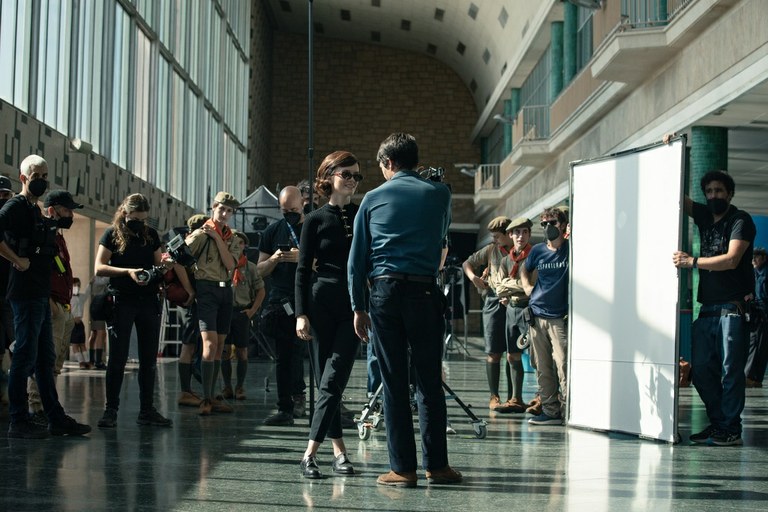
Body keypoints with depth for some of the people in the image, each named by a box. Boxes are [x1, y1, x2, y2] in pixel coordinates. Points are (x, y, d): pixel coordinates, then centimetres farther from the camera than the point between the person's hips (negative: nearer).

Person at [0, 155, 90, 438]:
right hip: (25, 292, -10)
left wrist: (56, 219, 17)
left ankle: (56, 419, 18)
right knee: (25, 356, -7)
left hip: (40, 293, 10)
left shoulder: (36, 211, 20)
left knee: (45, 358, 12)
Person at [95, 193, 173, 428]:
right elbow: (99, 268, -7)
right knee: (118, 357, -3)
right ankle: (111, 410, 3)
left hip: (149, 300, 4)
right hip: (122, 301, -4)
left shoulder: (151, 234, 11)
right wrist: (128, 272, -19)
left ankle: (147, 410, 12)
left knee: (149, 359, 6)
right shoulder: (113, 234, 0)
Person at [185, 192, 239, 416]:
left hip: (225, 290, 7)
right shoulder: (201, 233, -3)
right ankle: (206, 399, -17)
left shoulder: (228, 236, 14)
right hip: (206, 288, -7)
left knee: (220, 345, 8)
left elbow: (230, 265, -2)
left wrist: (218, 238, -7)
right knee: (210, 342, -16)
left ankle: (212, 397, 14)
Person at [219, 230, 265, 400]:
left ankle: (240, 387, 8)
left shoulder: (250, 267, 5)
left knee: (242, 352, 2)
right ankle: (227, 386, 8)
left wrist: (253, 310, 0)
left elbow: (261, 291, 9)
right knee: (225, 351, 1)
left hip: (242, 312, 0)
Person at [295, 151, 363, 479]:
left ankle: (310, 454, -11)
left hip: (354, 307, 0)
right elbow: (303, 270, 2)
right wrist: (301, 313, -7)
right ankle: (339, 450, 12)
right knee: (325, 381, 2)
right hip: (321, 304, 0)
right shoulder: (316, 220, 4)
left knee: (332, 382, -9)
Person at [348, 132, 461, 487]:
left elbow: (356, 259, 7)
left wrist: (358, 307, 12)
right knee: (429, 382, 5)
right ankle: (436, 465, 8)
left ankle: (402, 469, 3)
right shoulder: (439, 194, 7)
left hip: (384, 291, 0)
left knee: (393, 384, 2)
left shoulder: (373, 199, 8)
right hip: (424, 291, 0)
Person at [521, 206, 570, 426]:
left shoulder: (571, 250, -2)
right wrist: (527, 287, 13)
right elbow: (524, 268, 29)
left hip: (560, 317, -4)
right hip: (537, 315, 4)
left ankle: (568, 410, -7)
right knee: (543, 368, 6)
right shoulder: (538, 250, 10)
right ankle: (550, 410, 12)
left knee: (563, 365, -11)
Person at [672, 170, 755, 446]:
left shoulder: (740, 220, -2)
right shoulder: (704, 216, 17)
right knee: (701, 370, 4)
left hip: (733, 307, -7)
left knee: (730, 370, -7)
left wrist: (692, 261, -16)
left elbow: (731, 259, -15)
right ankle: (717, 423, 13)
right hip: (707, 308, 7)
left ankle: (731, 429, -4)